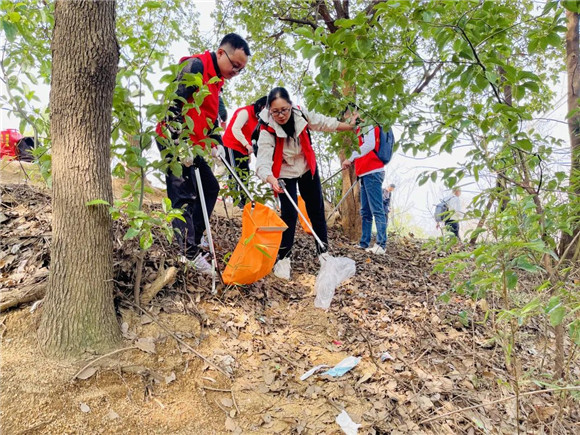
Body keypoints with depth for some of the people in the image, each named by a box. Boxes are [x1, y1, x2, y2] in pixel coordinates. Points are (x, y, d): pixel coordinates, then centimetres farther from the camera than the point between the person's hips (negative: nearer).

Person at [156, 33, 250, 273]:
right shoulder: (195, 66, -15)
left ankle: (193, 237, 22)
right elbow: (173, 103, -23)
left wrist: (217, 143, 13)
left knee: (210, 188, 14)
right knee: (184, 196, -10)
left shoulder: (217, 78, 15)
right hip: (174, 142, -10)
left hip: (193, 145, 10)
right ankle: (190, 254, -5)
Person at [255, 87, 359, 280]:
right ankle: (283, 259, 0)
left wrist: (349, 126, 8)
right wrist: (271, 179, -61)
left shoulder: (300, 115, -19)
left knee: (317, 212, 9)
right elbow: (263, 162, -40)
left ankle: (323, 253, 23)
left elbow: (323, 122, 0)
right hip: (285, 174, -4)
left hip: (307, 169, 4)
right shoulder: (267, 130, -29)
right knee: (289, 215, -15)